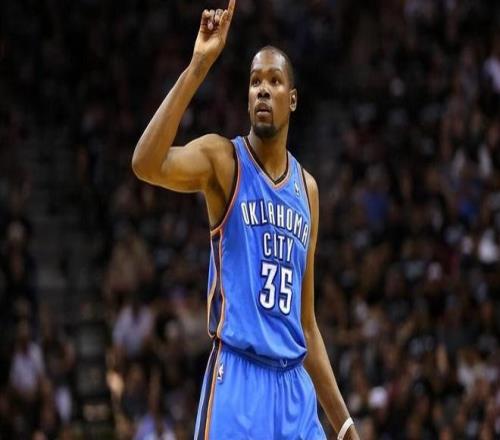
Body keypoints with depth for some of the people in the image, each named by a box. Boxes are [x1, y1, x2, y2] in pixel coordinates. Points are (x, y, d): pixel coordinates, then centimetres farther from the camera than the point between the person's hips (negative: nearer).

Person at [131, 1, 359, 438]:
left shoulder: (307, 188, 16)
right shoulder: (224, 160, 0)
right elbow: (146, 164, -23)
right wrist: (197, 68, -27)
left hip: (294, 385, 6)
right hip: (237, 377, -6)